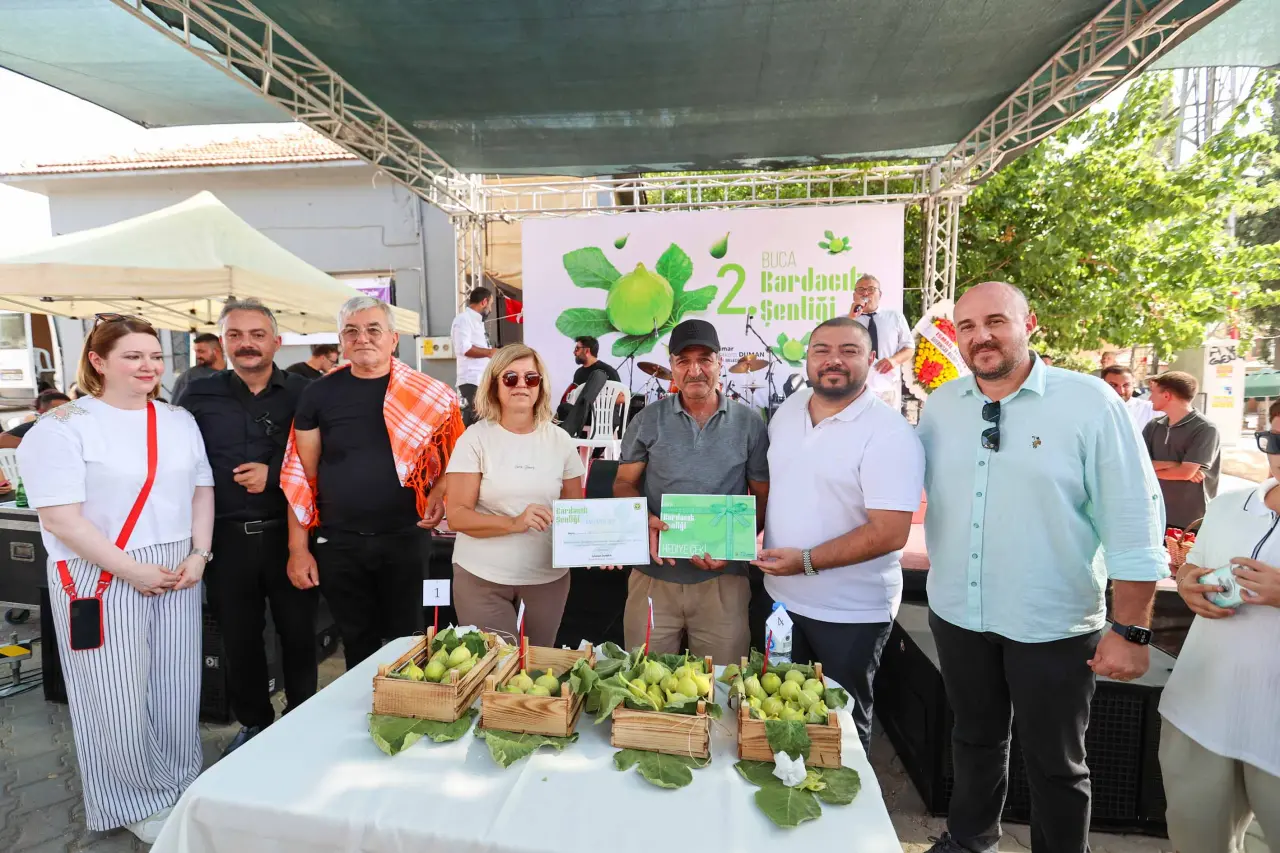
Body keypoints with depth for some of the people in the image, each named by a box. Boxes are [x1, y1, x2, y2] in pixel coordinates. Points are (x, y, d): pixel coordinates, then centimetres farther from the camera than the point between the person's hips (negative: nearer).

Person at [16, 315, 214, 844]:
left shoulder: (179, 421, 8)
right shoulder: (64, 426, -9)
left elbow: (202, 489, 10)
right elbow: (61, 518, -14)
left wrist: (199, 554, -3)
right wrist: (132, 570, -16)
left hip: (177, 574, 5)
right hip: (103, 578, -4)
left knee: (175, 686, 12)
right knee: (118, 695, 6)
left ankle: (179, 786, 33)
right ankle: (137, 803, 27)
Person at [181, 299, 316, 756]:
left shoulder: (301, 392, 0)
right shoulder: (200, 395, 5)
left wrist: (274, 474, -14)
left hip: (287, 534, -2)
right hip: (227, 537, 2)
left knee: (298, 632, 8)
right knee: (238, 637, 14)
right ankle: (253, 722, 34)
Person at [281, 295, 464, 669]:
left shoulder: (427, 394, -2)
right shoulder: (318, 394, 2)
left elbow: (453, 456, 7)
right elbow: (301, 473, 5)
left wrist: (439, 493, -12)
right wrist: (298, 547, 2)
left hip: (406, 539, -1)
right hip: (338, 543, 2)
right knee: (357, 647, 16)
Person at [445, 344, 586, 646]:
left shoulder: (559, 440, 0)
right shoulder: (476, 437, -7)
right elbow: (457, 516, -11)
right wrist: (514, 523, -26)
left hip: (548, 575, 3)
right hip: (482, 576, -2)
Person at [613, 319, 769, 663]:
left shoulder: (749, 423, 2)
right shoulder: (648, 420, 2)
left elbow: (763, 496, 5)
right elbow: (624, 484, 6)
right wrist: (648, 521, -14)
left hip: (723, 579, 0)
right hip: (653, 575, 1)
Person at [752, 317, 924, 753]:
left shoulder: (889, 434, -18)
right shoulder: (788, 409, 2)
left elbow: (890, 533, -23)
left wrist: (807, 561, -24)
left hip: (850, 614, -6)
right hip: (781, 598, 6)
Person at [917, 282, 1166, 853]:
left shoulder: (1089, 402, -13)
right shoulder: (940, 404, 0)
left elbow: (1134, 525, -11)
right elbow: (909, 486, 14)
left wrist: (1130, 630, -10)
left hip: (1053, 628, -4)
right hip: (957, 615, 4)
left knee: (1054, 763, 16)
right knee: (976, 740, 24)